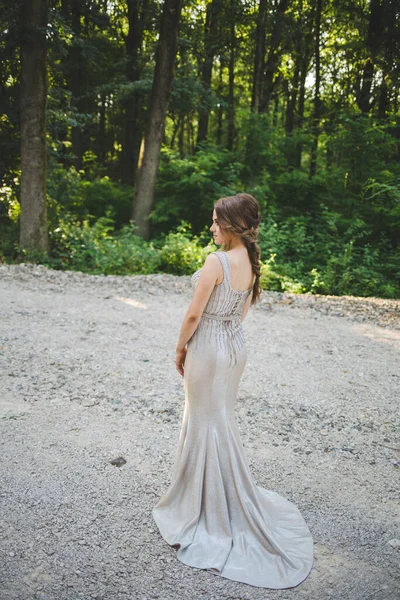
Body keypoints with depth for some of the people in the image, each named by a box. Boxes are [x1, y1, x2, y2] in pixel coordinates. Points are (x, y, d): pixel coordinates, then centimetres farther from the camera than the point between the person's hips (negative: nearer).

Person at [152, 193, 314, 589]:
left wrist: (180, 348, -5)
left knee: (207, 422, 8)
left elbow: (194, 314, -19)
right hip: (235, 346, 8)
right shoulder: (252, 262, 2)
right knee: (222, 418, 22)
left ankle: (211, 503, 25)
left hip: (208, 348, -8)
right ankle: (220, 493, 40)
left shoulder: (217, 261, -23)